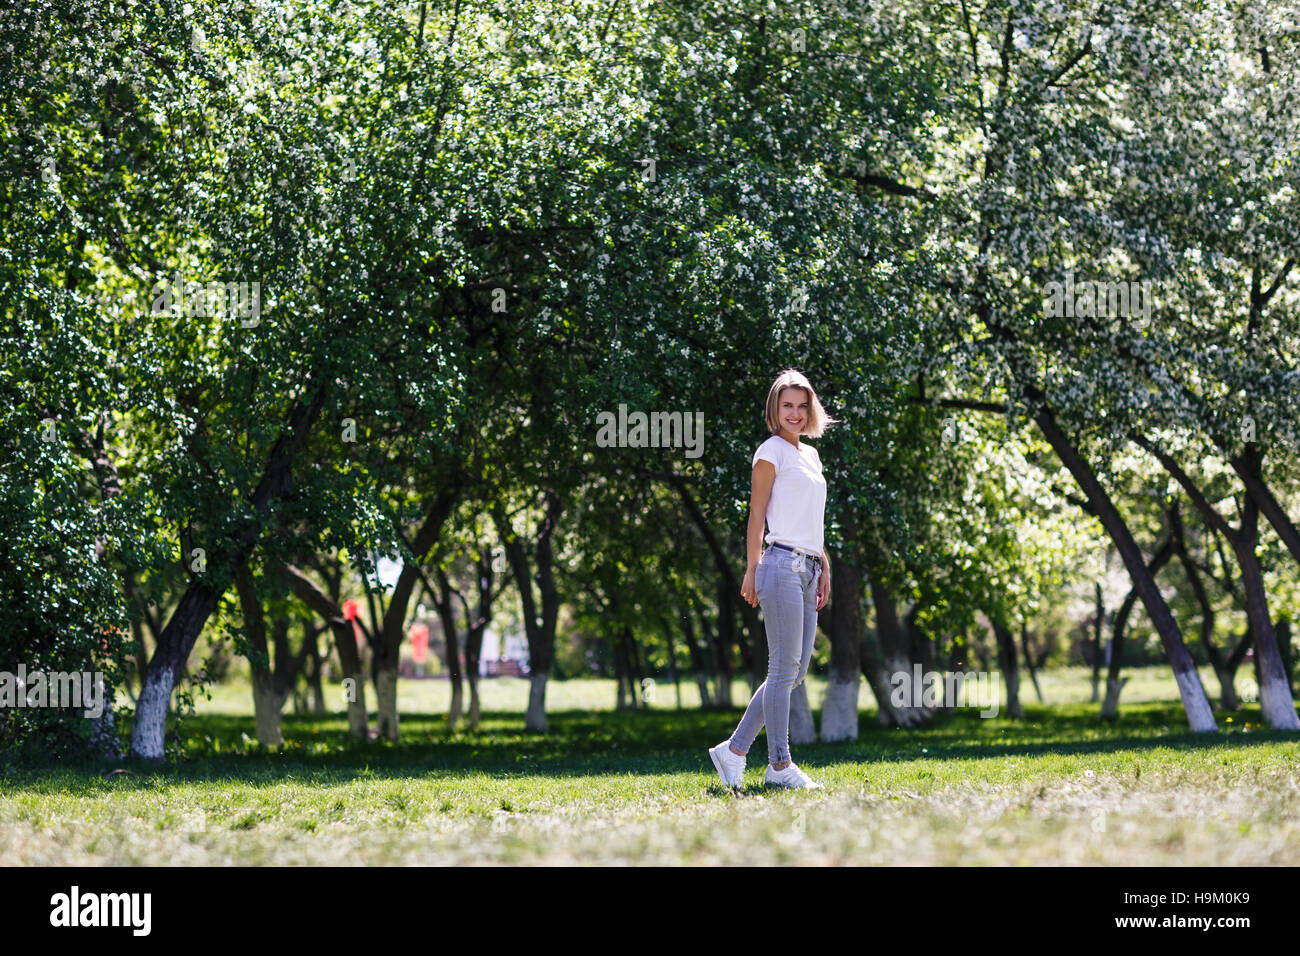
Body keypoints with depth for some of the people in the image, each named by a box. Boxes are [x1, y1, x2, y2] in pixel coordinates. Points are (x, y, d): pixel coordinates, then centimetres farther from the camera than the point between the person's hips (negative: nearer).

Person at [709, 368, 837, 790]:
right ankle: (780, 765, -4)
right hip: (782, 565, -9)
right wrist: (751, 569, -12)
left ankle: (734, 750, 11)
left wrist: (824, 569, 19)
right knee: (785, 669, -8)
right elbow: (756, 515, -7)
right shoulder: (772, 452, -3)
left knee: (795, 672, 6)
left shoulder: (810, 455, 20)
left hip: (807, 569, 9)